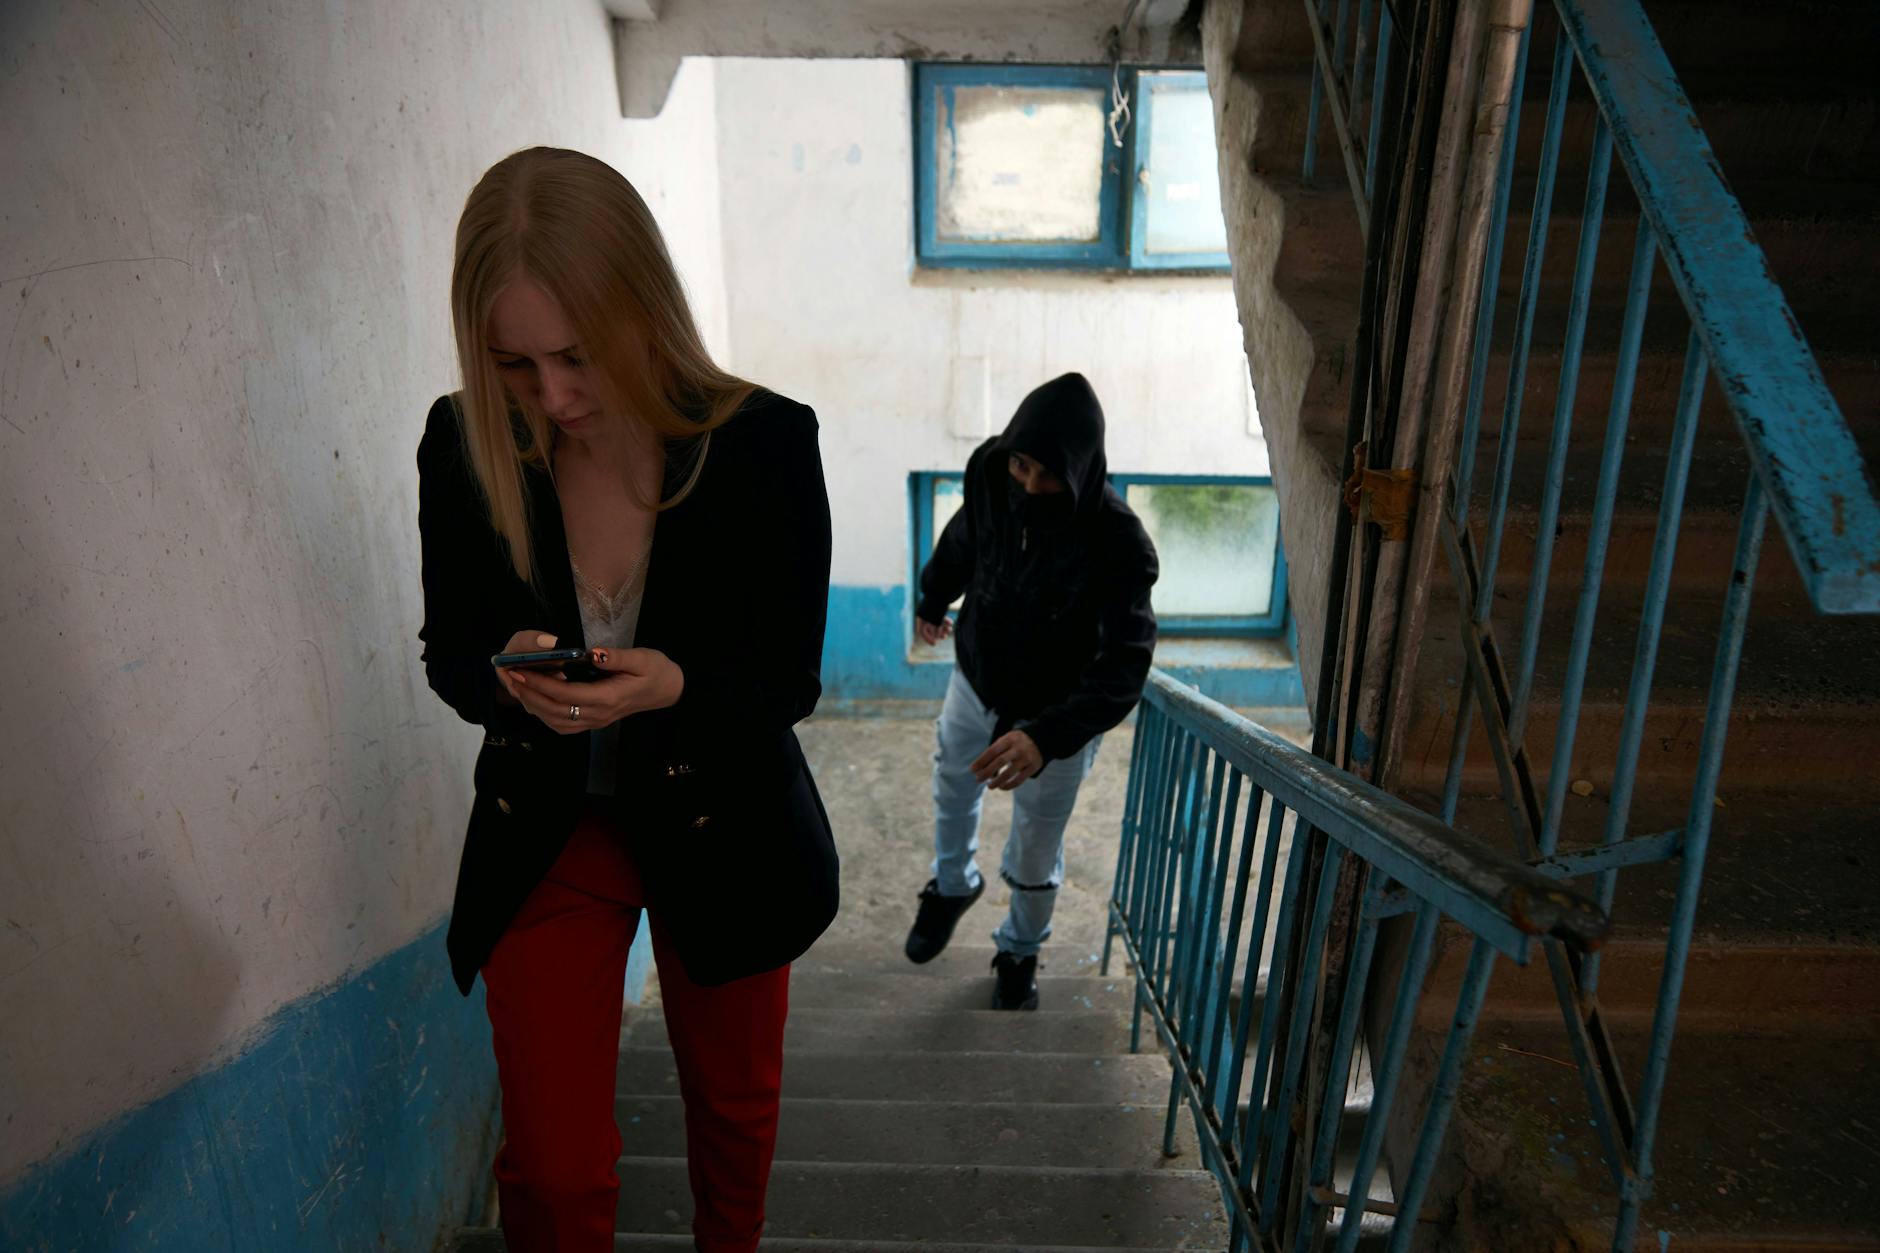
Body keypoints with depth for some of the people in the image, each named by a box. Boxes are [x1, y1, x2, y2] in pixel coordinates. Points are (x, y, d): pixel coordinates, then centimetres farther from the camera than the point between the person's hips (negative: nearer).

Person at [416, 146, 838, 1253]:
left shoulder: (765, 441, -19)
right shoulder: (463, 446, -13)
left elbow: (790, 680, -13)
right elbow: (448, 651, -1)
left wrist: (672, 685, -33)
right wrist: (506, 680, -25)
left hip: (721, 824, 0)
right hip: (546, 830, 1)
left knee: (735, 1106, 22)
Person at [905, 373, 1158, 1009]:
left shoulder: (1118, 543, -33)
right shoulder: (991, 480, -19)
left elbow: (1123, 667, -37)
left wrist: (1047, 736, -52)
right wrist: (932, 599, 23)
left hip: (1055, 718, -4)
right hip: (975, 683, 4)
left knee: (1034, 858, 11)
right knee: (952, 793, 27)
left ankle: (1020, 952, 42)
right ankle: (952, 886, 58)